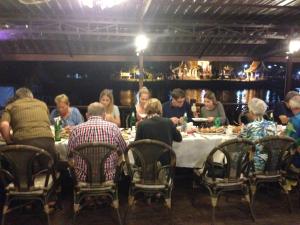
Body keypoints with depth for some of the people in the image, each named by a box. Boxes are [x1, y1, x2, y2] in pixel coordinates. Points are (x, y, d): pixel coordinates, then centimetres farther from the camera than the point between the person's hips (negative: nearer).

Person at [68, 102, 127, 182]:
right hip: (108, 178, -1)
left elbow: (69, 153, 7)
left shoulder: (76, 129, -5)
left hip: (83, 178, 1)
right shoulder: (113, 127, -7)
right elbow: (124, 149, 7)